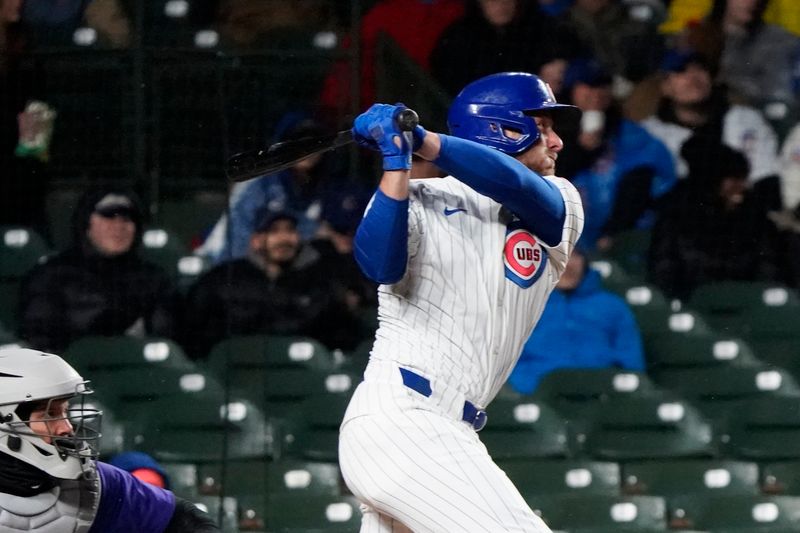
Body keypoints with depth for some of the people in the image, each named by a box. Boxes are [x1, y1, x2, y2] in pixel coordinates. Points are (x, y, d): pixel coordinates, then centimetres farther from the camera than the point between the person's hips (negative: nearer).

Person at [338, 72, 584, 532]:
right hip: (397, 420, -7)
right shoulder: (420, 201, 1)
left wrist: (420, 140, -17)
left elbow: (515, 185, -10)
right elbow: (380, 265, -19)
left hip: (450, 436, 7)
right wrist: (397, 161, -21)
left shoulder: (562, 207, 13)